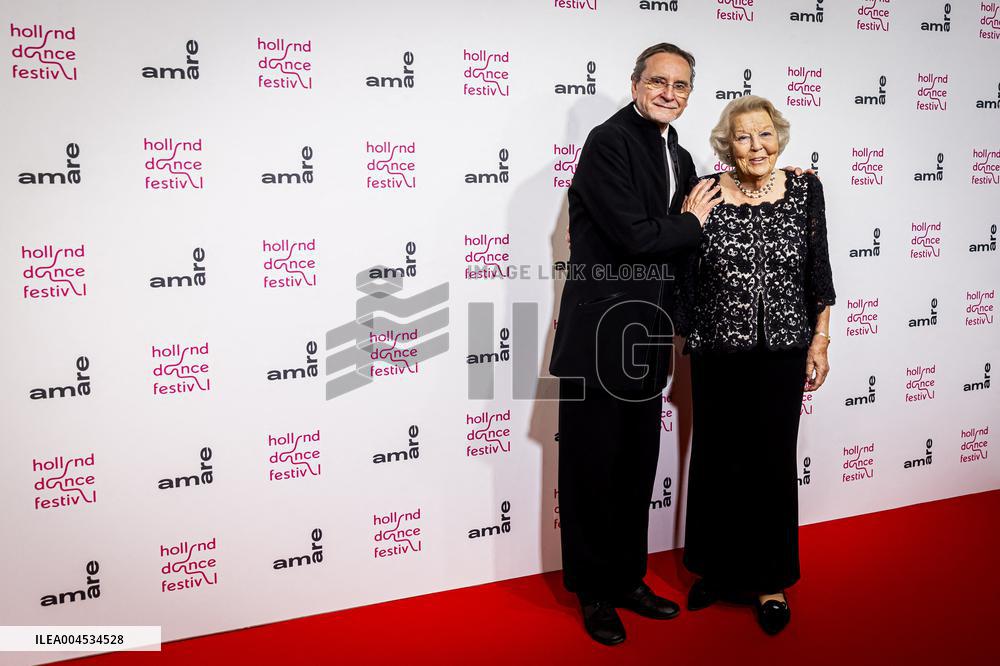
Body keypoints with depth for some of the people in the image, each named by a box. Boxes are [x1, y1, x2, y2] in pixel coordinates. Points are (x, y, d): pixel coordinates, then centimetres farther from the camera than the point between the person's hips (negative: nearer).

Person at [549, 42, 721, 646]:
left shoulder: (680, 158, 14)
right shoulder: (609, 142, -12)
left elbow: (684, 249, 16)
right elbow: (636, 237, -21)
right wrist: (690, 223, -2)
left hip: (646, 340, 8)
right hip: (599, 336, -8)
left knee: (638, 468, 16)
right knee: (593, 470, 5)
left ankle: (629, 579, 32)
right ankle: (594, 592, 21)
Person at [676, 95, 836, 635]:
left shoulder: (804, 190, 0)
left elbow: (818, 272, 4)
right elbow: (685, 275, 2)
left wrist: (820, 341, 2)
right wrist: (686, 338, 4)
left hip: (782, 351, 0)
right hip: (717, 352, 0)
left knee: (774, 463, 5)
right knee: (717, 460, 10)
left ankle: (771, 581, 22)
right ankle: (717, 569, 30)